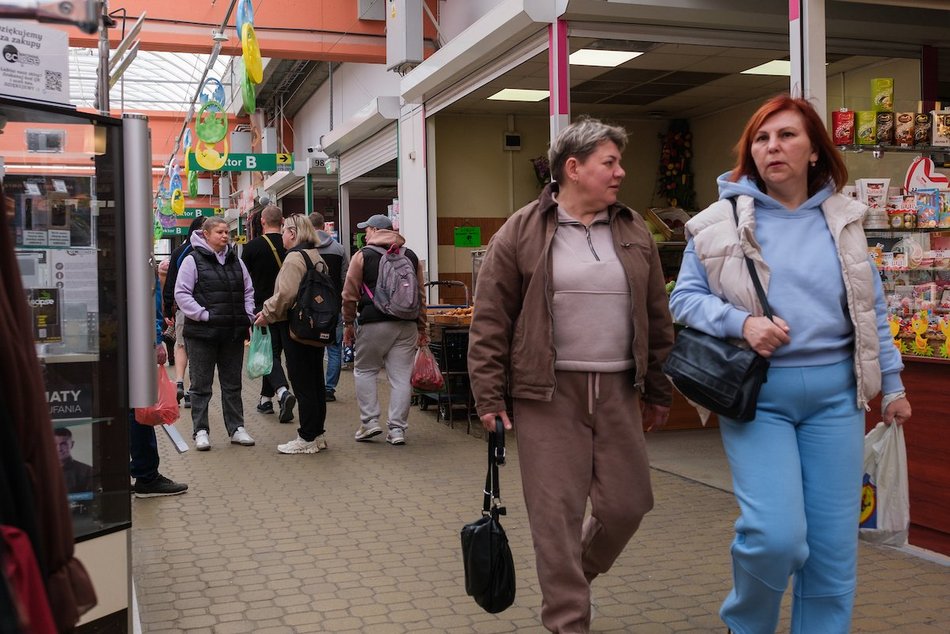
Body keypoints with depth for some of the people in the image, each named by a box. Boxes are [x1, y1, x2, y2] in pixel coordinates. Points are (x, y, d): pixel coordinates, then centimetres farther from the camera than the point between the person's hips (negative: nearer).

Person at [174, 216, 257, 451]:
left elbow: (248, 291, 19)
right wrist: (202, 315, -15)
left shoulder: (235, 260, 12)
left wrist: (248, 316, 7)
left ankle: (236, 428, 20)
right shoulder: (193, 260, -5)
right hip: (203, 332, -5)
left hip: (233, 333, 5)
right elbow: (181, 293, -9)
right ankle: (201, 431, 11)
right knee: (201, 385, 3)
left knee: (232, 384, 12)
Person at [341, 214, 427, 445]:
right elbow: (421, 296, 14)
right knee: (401, 376, 4)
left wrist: (348, 324, 9)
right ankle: (397, 429, 4)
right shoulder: (411, 256, 12)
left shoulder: (363, 255, 0)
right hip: (406, 325, 3)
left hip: (374, 324, -3)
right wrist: (421, 328, 18)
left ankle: (370, 421, 8)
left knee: (364, 370, 13)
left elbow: (350, 295, 0)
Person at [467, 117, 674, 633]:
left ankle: (573, 576, 36)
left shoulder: (634, 232, 10)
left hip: (619, 391, 4)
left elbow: (657, 317, 14)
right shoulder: (520, 233, -2)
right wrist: (489, 397, -6)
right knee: (557, 513, 0)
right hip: (548, 394, -4)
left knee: (627, 503, 8)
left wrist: (658, 390, 13)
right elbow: (490, 321, -3)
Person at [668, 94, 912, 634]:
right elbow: (684, 298, 1)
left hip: (834, 392, 3)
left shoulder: (843, 219, 9)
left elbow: (871, 309, 14)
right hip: (757, 393, -3)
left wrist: (893, 383, 13)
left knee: (835, 544, 6)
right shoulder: (721, 222, 0)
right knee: (776, 534, -13)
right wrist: (740, 322, -16)